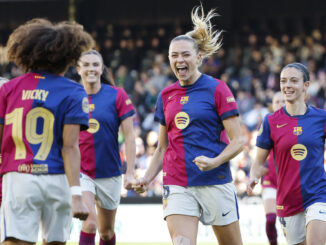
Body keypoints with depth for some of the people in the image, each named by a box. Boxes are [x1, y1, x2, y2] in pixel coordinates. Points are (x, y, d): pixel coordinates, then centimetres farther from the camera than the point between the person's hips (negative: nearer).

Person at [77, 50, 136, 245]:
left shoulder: (117, 96, -3)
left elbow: (129, 137, -2)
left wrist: (130, 173, -7)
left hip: (109, 173, 1)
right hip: (79, 172, -1)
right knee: (90, 223, -21)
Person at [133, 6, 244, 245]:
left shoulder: (217, 89, -2)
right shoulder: (166, 95, 12)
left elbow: (237, 141, -5)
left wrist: (215, 162, -22)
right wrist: (147, 178, 6)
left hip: (215, 182, -3)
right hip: (178, 186, 3)